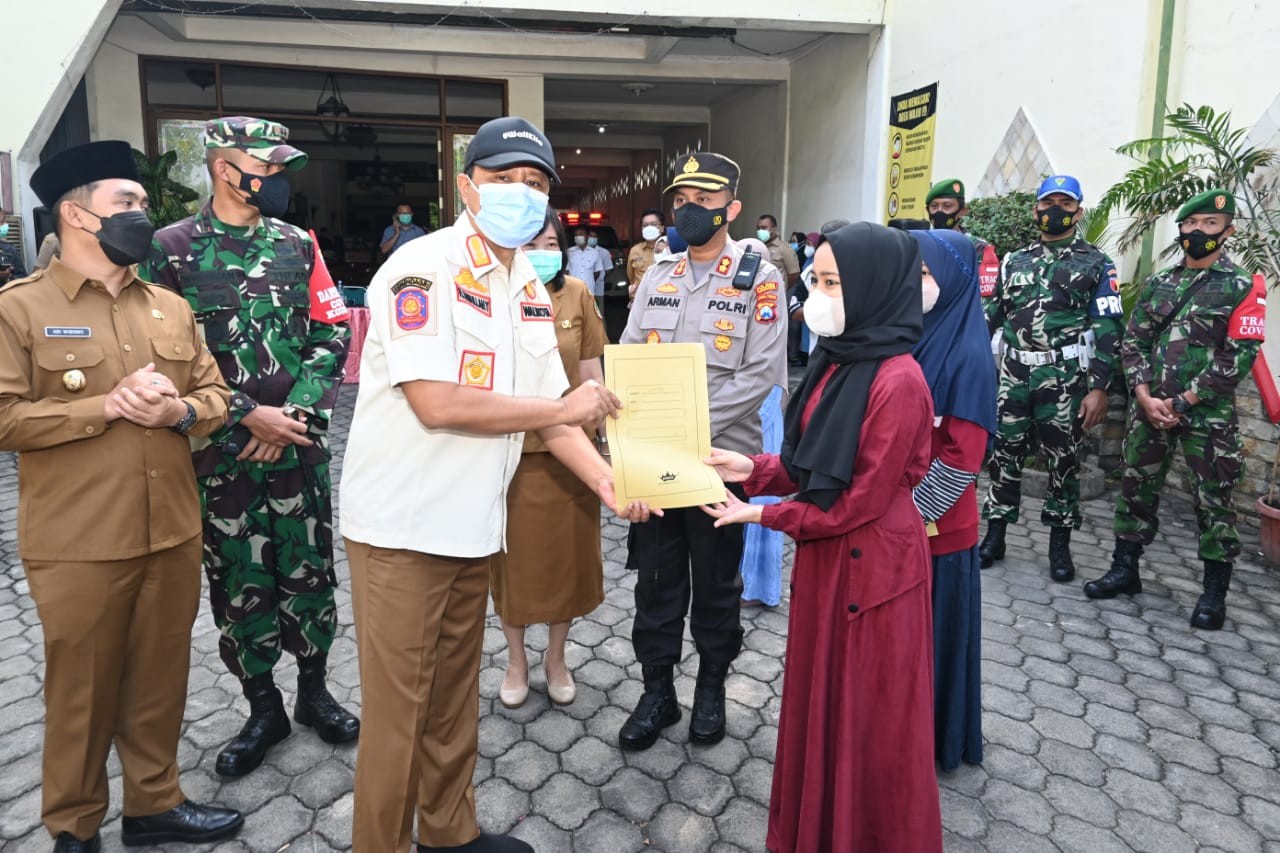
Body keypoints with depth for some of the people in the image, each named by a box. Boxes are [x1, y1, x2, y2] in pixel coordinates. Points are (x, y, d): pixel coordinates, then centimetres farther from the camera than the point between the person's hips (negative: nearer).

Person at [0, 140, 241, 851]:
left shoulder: (171, 307, 11)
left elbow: (216, 396, 10)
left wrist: (179, 411, -11)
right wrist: (107, 404, -18)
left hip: (174, 533, 5)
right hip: (78, 545, -4)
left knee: (160, 680, 15)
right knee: (82, 690, 10)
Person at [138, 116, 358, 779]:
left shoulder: (298, 244, 7)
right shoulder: (171, 250, -1)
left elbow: (331, 335, 3)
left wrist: (296, 411, -9)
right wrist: (248, 416, -13)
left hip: (300, 441, 2)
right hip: (222, 449, -2)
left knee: (310, 570, 9)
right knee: (240, 582, 9)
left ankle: (314, 691, 29)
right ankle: (263, 709, 27)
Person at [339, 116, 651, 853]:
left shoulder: (531, 290, 8)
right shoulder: (422, 269, -15)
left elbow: (548, 407, 9)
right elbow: (437, 404, -25)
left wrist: (606, 481, -5)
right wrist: (566, 408, -17)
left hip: (474, 521, 7)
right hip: (404, 524, -7)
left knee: (454, 694, 21)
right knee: (398, 706, 7)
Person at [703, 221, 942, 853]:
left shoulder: (898, 380, -22)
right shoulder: (835, 362, 4)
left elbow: (864, 499, -20)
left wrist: (763, 514, -13)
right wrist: (753, 470, -3)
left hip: (871, 567, -8)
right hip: (823, 557, 8)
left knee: (869, 717, 11)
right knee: (819, 700, 20)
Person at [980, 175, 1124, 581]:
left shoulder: (1097, 265, 3)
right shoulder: (1015, 261, 13)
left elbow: (1109, 329, -3)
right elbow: (992, 315, 14)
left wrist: (1099, 387, -10)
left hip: (1065, 380, -3)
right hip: (1013, 376, 3)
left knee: (1064, 460, 5)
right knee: (1004, 455, 5)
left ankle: (1060, 544, 18)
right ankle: (995, 536, 16)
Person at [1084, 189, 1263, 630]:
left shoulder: (1242, 287, -1)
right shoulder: (1156, 284, 11)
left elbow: (1240, 355, -9)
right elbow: (1133, 342, 7)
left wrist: (1182, 401, -14)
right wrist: (1145, 397, -7)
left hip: (1207, 414, -4)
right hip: (1149, 407, 4)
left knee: (1213, 499, 2)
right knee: (1136, 488, 9)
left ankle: (1215, 592, 13)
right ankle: (1125, 569, 22)